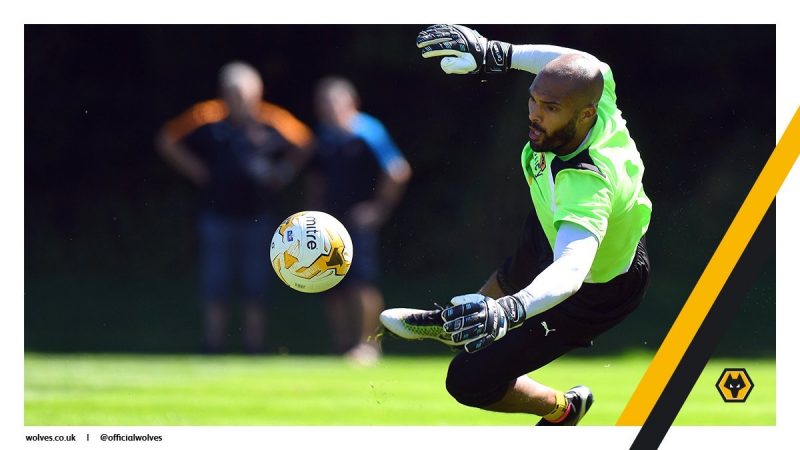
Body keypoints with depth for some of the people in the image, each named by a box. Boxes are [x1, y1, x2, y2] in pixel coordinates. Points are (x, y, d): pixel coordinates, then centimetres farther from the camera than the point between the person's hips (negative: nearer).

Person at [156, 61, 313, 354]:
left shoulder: (273, 122, -4)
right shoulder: (208, 118, -6)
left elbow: (304, 146, 13)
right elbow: (167, 140, 5)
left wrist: (280, 175, 4)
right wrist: (196, 171, 0)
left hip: (258, 217, 1)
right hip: (217, 216, -1)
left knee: (255, 290, 3)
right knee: (215, 288, -1)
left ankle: (255, 349, 10)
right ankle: (213, 348, 6)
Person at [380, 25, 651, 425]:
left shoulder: (587, 186, -49)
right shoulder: (596, 89, -29)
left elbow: (569, 271, -63)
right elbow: (582, 63, -4)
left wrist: (509, 309, -80)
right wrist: (496, 54, -10)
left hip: (591, 295, -8)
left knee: (470, 381, -3)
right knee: (511, 277, 38)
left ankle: (562, 408, 27)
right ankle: (452, 323, 73)